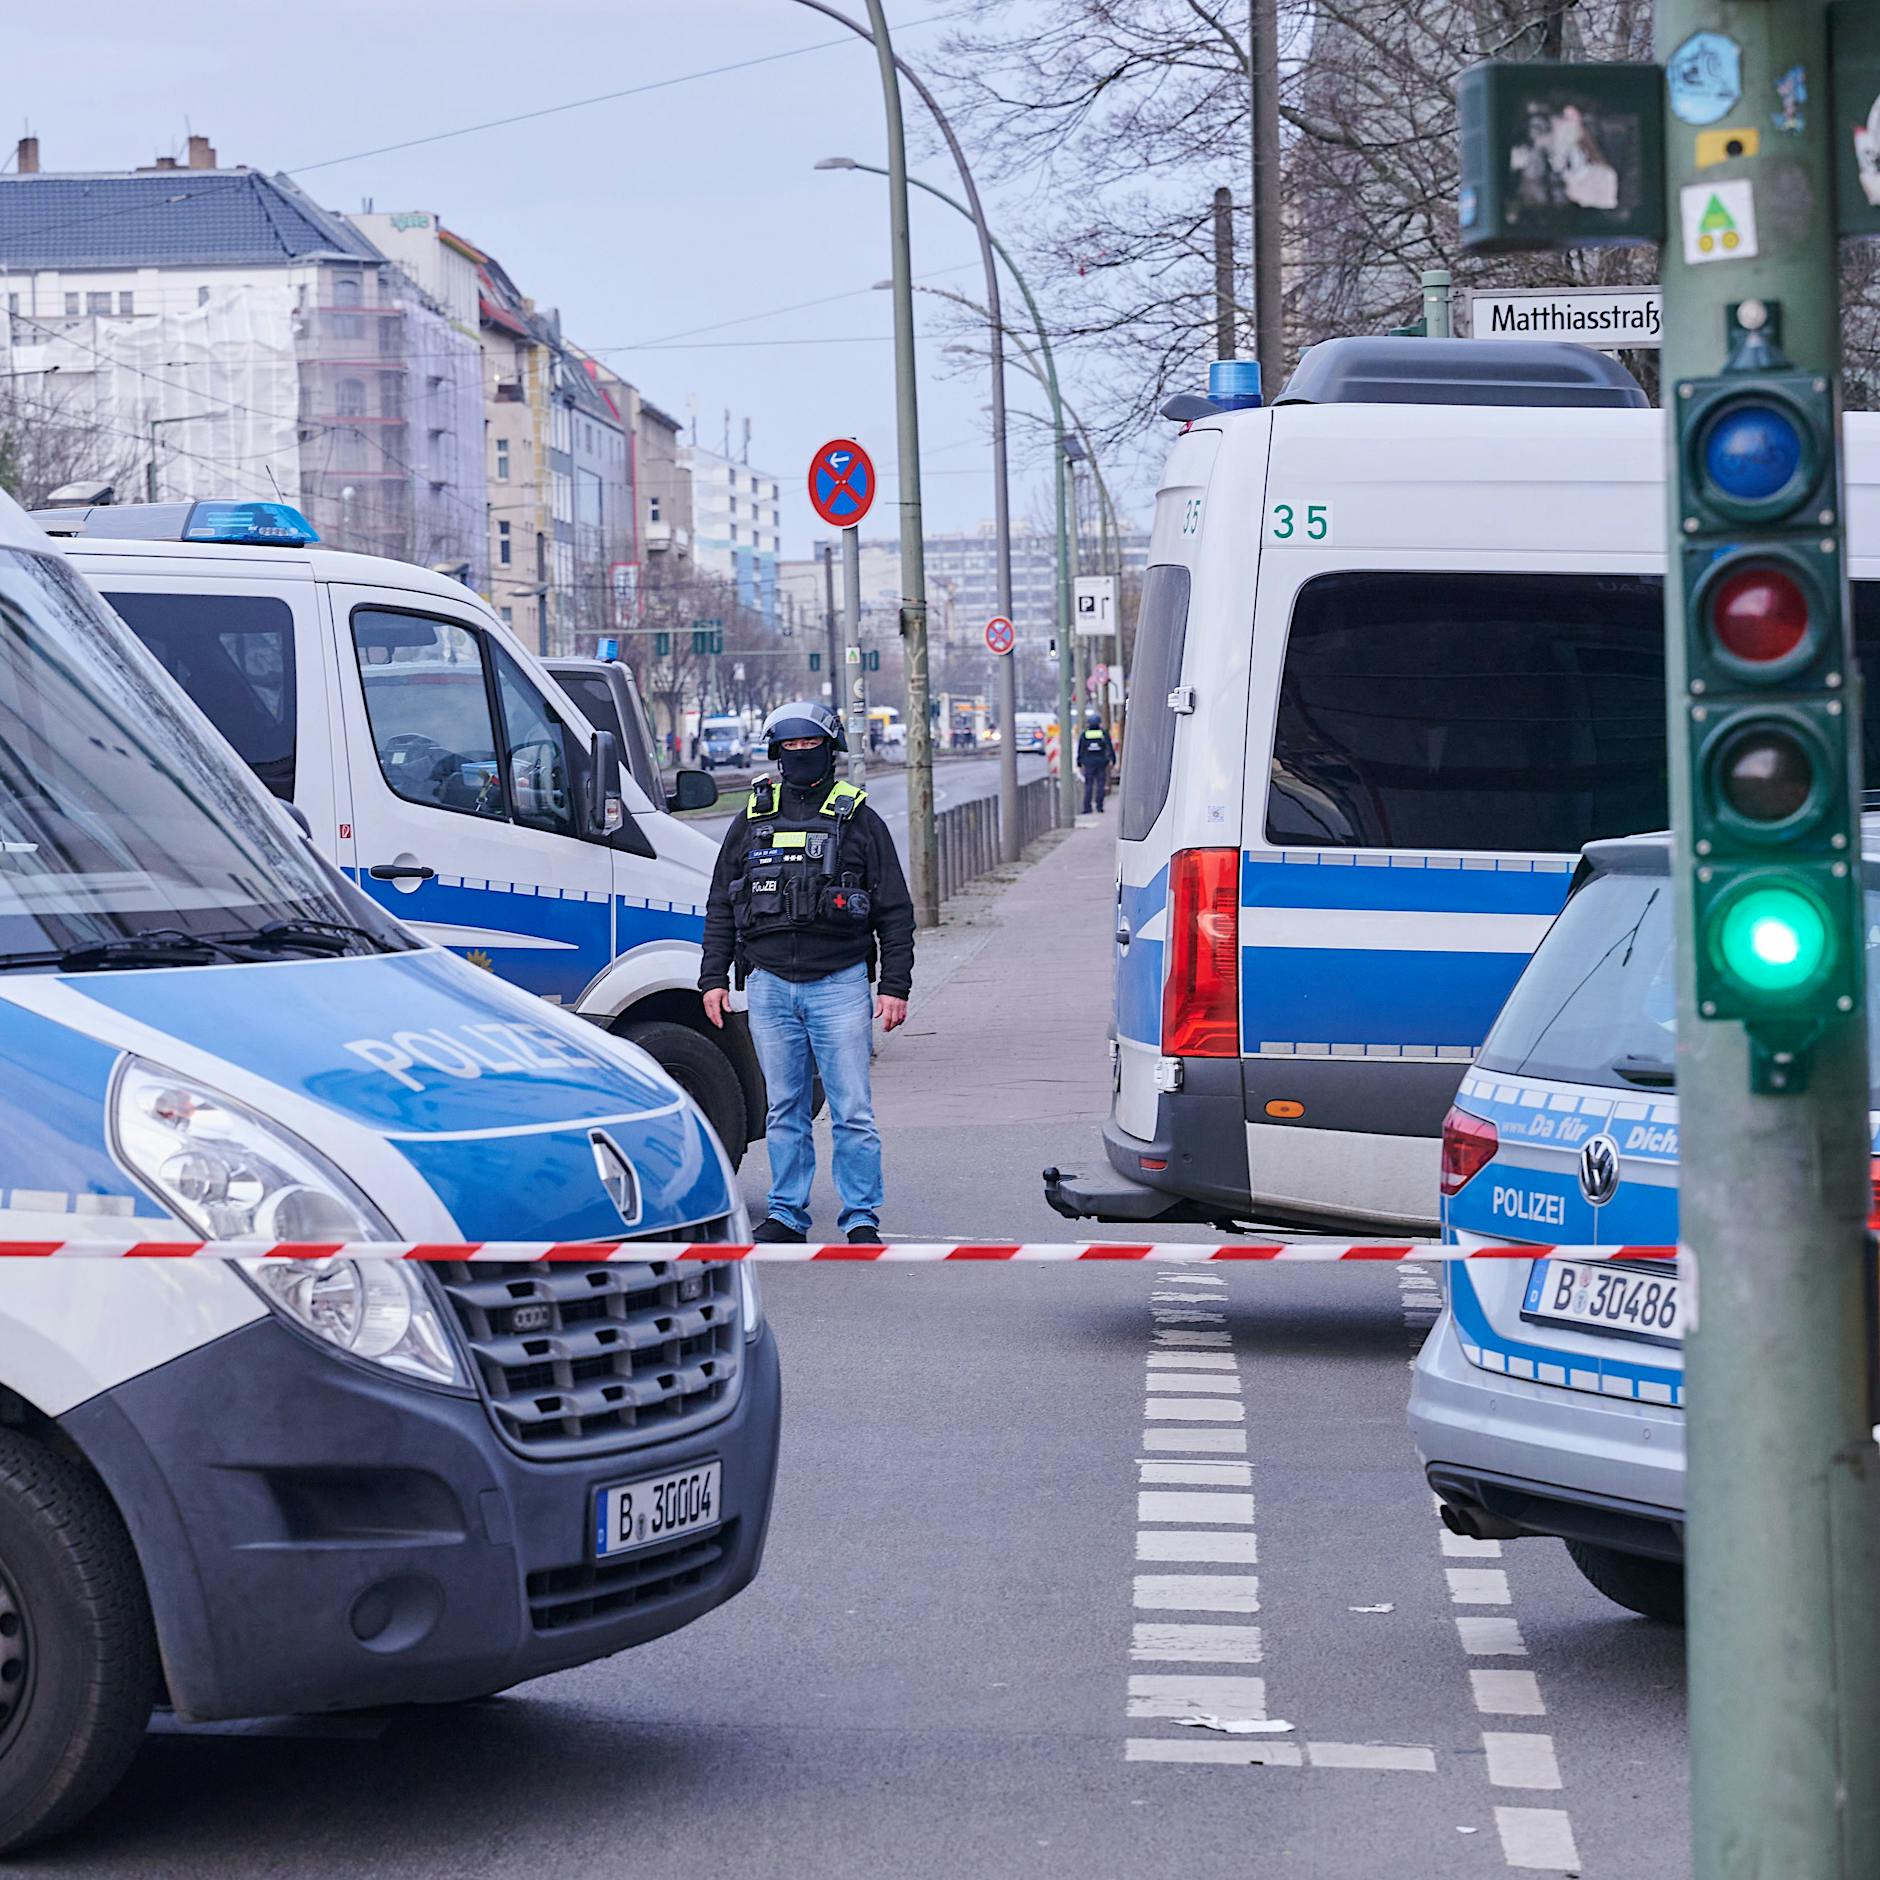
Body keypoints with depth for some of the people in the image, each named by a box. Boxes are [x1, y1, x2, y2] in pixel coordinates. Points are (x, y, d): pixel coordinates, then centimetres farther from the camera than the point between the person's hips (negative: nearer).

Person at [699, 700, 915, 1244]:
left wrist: (895, 986, -3)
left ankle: (861, 1219, 2)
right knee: (784, 1110, 8)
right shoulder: (752, 821, 12)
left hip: (839, 983, -3)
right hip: (769, 985, 3)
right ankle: (786, 1215, 15)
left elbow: (894, 912, 4)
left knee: (853, 1111, -4)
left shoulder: (859, 821, 5)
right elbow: (720, 909, 17)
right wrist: (713, 978, 9)